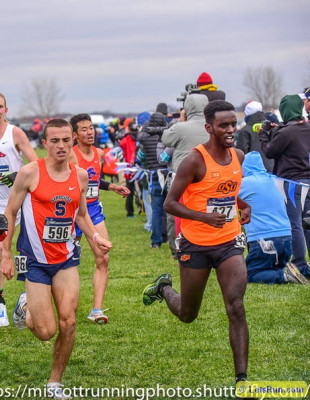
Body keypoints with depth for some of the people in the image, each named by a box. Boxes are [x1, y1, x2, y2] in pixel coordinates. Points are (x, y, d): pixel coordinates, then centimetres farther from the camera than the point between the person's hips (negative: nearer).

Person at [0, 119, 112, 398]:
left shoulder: (80, 176, 2)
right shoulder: (30, 173, -11)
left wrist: (95, 237, -2)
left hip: (66, 259, 3)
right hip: (35, 260, -3)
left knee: (68, 323, -7)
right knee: (46, 331, -5)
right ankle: (25, 307, 30)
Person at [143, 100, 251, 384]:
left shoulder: (239, 157, 4)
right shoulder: (195, 160, -16)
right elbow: (170, 203, -15)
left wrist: (243, 206, 3)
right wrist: (205, 217, -29)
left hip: (229, 243, 4)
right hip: (196, 244, -4)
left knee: (236, 308, -14)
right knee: (187, 315, 13)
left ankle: (241, 378, -14)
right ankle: (164, 287, 47)